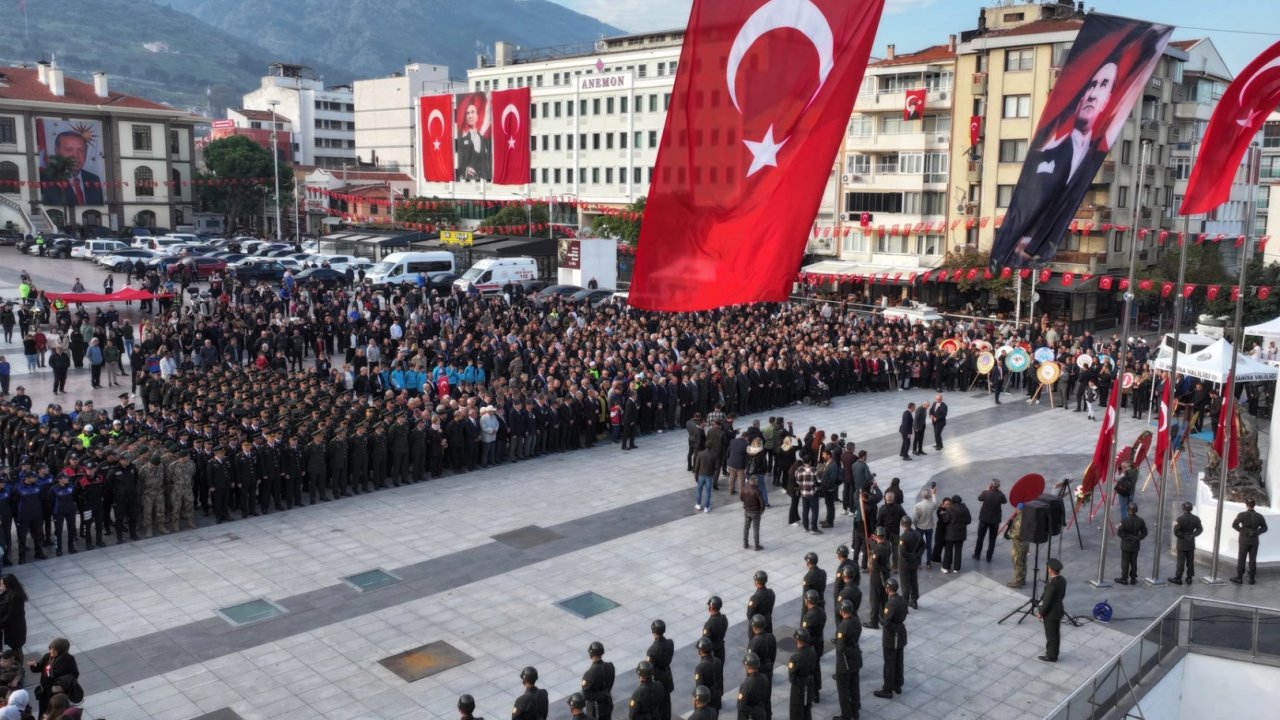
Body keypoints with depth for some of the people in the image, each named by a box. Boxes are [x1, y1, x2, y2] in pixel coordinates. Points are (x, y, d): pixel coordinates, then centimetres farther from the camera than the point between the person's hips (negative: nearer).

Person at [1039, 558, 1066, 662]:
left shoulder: (1051, 584, -31)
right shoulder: (1062, 580, -4)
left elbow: (1047, 601, -24)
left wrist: (1040, 613, -11)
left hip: (1050, 613, -8)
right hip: (1058, 610, 8)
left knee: (1051, 635, 8)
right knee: (1055, 633, 22)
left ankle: (1051, 656, 22)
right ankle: (1053, 652, 37)